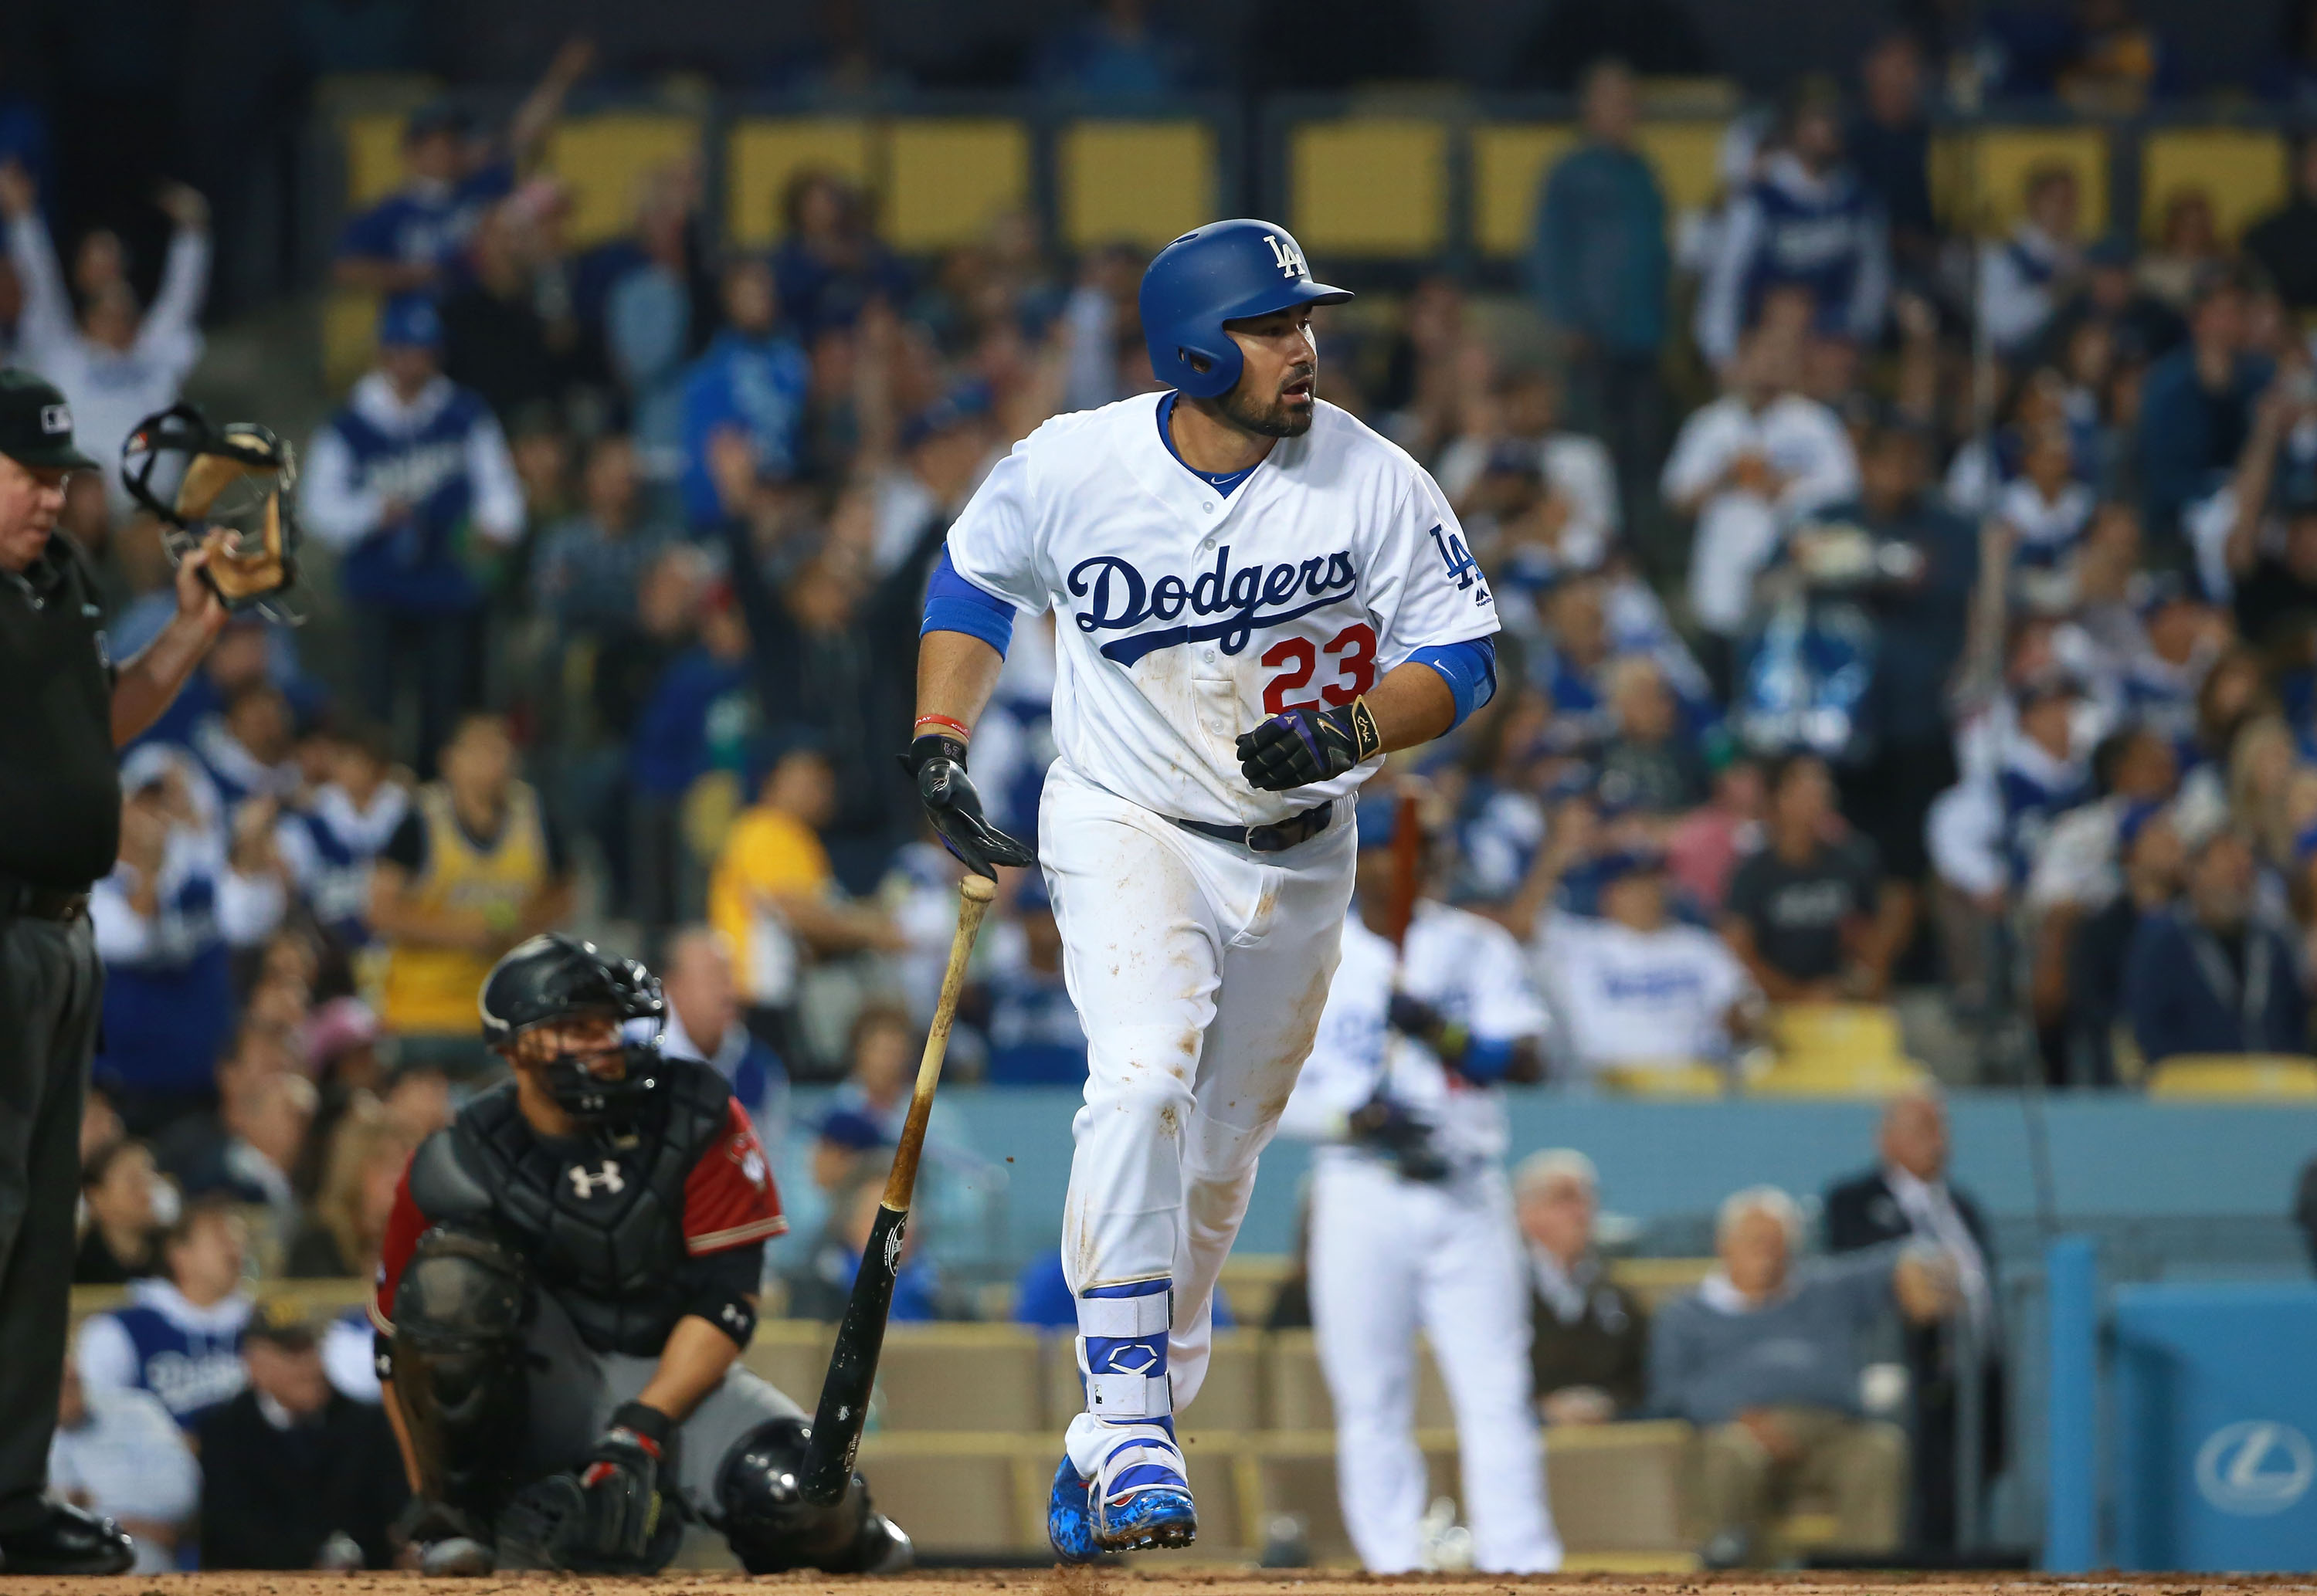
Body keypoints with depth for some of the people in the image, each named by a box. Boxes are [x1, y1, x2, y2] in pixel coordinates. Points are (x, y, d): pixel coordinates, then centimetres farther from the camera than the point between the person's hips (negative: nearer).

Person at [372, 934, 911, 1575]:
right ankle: (456, 1516, -12)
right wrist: (429, 1496, -8)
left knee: (798, 1492, -29)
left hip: (672, 1377, 1)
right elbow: (400, 1346, -2)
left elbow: (727, 1302, -14)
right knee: (451, 1277, -30)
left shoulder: (700, 1120, -11)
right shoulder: (457, 1168, -12)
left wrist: (640, 1431, -24)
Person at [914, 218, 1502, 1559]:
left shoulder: (1374, 483, -14)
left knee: (1219, 1160, 11)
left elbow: (1463, 655, -8)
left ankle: (1114, 1453, 27)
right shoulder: (1067, 470, -14)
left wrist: (1351, 729, -26)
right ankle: (1128, 1410, -27)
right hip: (1126, 827, -2)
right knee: (1145, 1073, -28)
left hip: (1299, 856, 2)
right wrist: (941, 741, -3)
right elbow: (974, 579, 7)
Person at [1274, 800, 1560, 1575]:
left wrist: (1440, 1032, -18)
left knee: (1496, 1390, -7)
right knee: (1370, 1402, -1)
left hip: (1467, 1196, 0)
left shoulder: (1476, 948, 9)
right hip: (1361, 1198, 0)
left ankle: (1521, 1563, -10)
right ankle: (1395, 1568, 4)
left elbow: (1524, 1059, -2)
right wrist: (1354, 1117, -15)